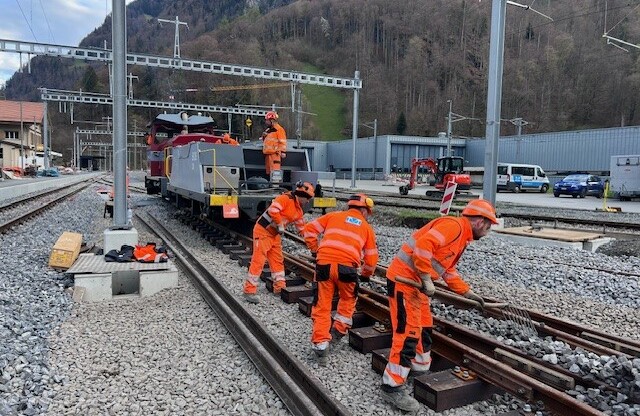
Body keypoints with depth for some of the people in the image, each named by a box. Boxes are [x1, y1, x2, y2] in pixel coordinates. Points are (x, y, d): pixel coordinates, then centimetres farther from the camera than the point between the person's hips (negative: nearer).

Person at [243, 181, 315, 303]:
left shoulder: (298, 210, 11)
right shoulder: (286, 198, -18)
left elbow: (301, 226, 18)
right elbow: (273, 210, -31)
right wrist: (280, 225, -22)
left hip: (275, 234, 9)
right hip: (263, 231, -9)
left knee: (278, 260, 12)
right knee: (258, 260, -8)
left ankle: (279, 287, 22)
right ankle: (249, 291, -3)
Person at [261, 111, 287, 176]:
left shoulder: (279, 129, -7)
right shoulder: (268, 130, 22)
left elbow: (282, 141, -13)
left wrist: (283, 152, -20)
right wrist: (264, 137, 10)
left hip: (275, 153, -9)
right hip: (268, 153, 9)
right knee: (269, 171, 11)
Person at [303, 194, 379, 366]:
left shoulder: (333, 216, 21)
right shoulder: (366, 227, 20)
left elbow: (309, 229, 14)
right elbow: (371, 258, 21)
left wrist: (315, 250, 24)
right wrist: (366, 275, 39)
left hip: (324, 264, 1)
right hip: (347, 267, -1)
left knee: (322, 306, 11)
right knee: (348, 299, 28)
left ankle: (320, 344, 8)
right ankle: (338, 331, 29)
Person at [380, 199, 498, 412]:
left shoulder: (461, 237, 19)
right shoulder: (453, 225, -15)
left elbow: (449, 270, 27)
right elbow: (423, 246, -28)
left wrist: (468, 293, 27)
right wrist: (427, 279, -25)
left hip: (416, 282, 11)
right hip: (404, 279, -11)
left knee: (424, 327, 20)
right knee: (409, 332, -9)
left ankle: (420, 370, 36)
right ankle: (392, 385, -1)